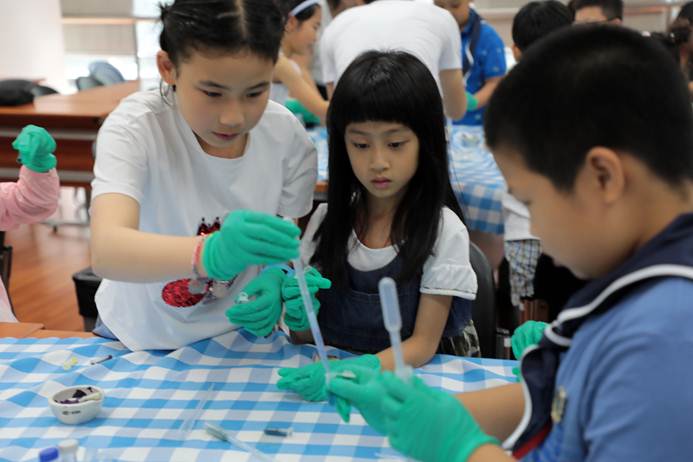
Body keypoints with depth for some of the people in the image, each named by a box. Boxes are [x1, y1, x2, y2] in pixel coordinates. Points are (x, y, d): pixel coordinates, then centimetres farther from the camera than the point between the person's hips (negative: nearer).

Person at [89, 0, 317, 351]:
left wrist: (274, 282, -20)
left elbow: (287, 243, 1)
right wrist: (210, 254, -50)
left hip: (238, 335, 2)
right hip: (141, 341, -1)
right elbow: (106, 251, -34)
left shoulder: (286, 137, -10)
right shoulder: (136, 127, -19)